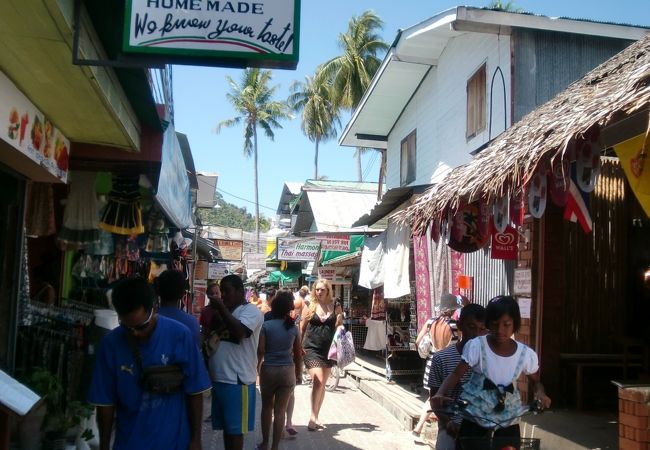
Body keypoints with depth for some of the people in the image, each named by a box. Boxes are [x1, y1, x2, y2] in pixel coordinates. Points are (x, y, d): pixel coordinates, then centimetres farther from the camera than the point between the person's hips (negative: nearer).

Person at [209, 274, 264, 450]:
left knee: (235, 428, 1)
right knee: (226, 426, 15)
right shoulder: (225, 311, 17)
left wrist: (222, 309, -20)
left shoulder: (251, 311, -8)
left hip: (237, 380, -8)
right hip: (219, 378, 8)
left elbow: (239, 331, -27)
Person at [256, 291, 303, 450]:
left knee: (267, 407, 17)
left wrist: (257, 367, 9)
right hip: (288, 371, 1)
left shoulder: (266, 326, -8)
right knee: (280, 410, 6)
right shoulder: (293, 327, -1)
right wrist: (299, 373, 16)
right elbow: (298, 353, 4)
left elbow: (260, 350, -9)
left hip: (268, 370, -1)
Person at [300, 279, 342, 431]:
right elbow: (302, 328, 5)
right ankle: (313, 418, -8)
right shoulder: (309, 306, 0)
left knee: (322, 384, 11)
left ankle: (315, 417, 23)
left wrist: (340, 321, -11)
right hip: (311, 348, -3)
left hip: (328, 350, 3)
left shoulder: (335, 307, 4)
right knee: (318, 381, -16)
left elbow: (339, 327, 11)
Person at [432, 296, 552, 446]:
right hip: (474, 420, -2)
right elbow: (456, 374, -16)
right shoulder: (476, 346, -15)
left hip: (507, 423, 2)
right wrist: (439, 395, -35)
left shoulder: (526, 354, -8)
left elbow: (536, 381, 9)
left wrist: (540, 393, -14)